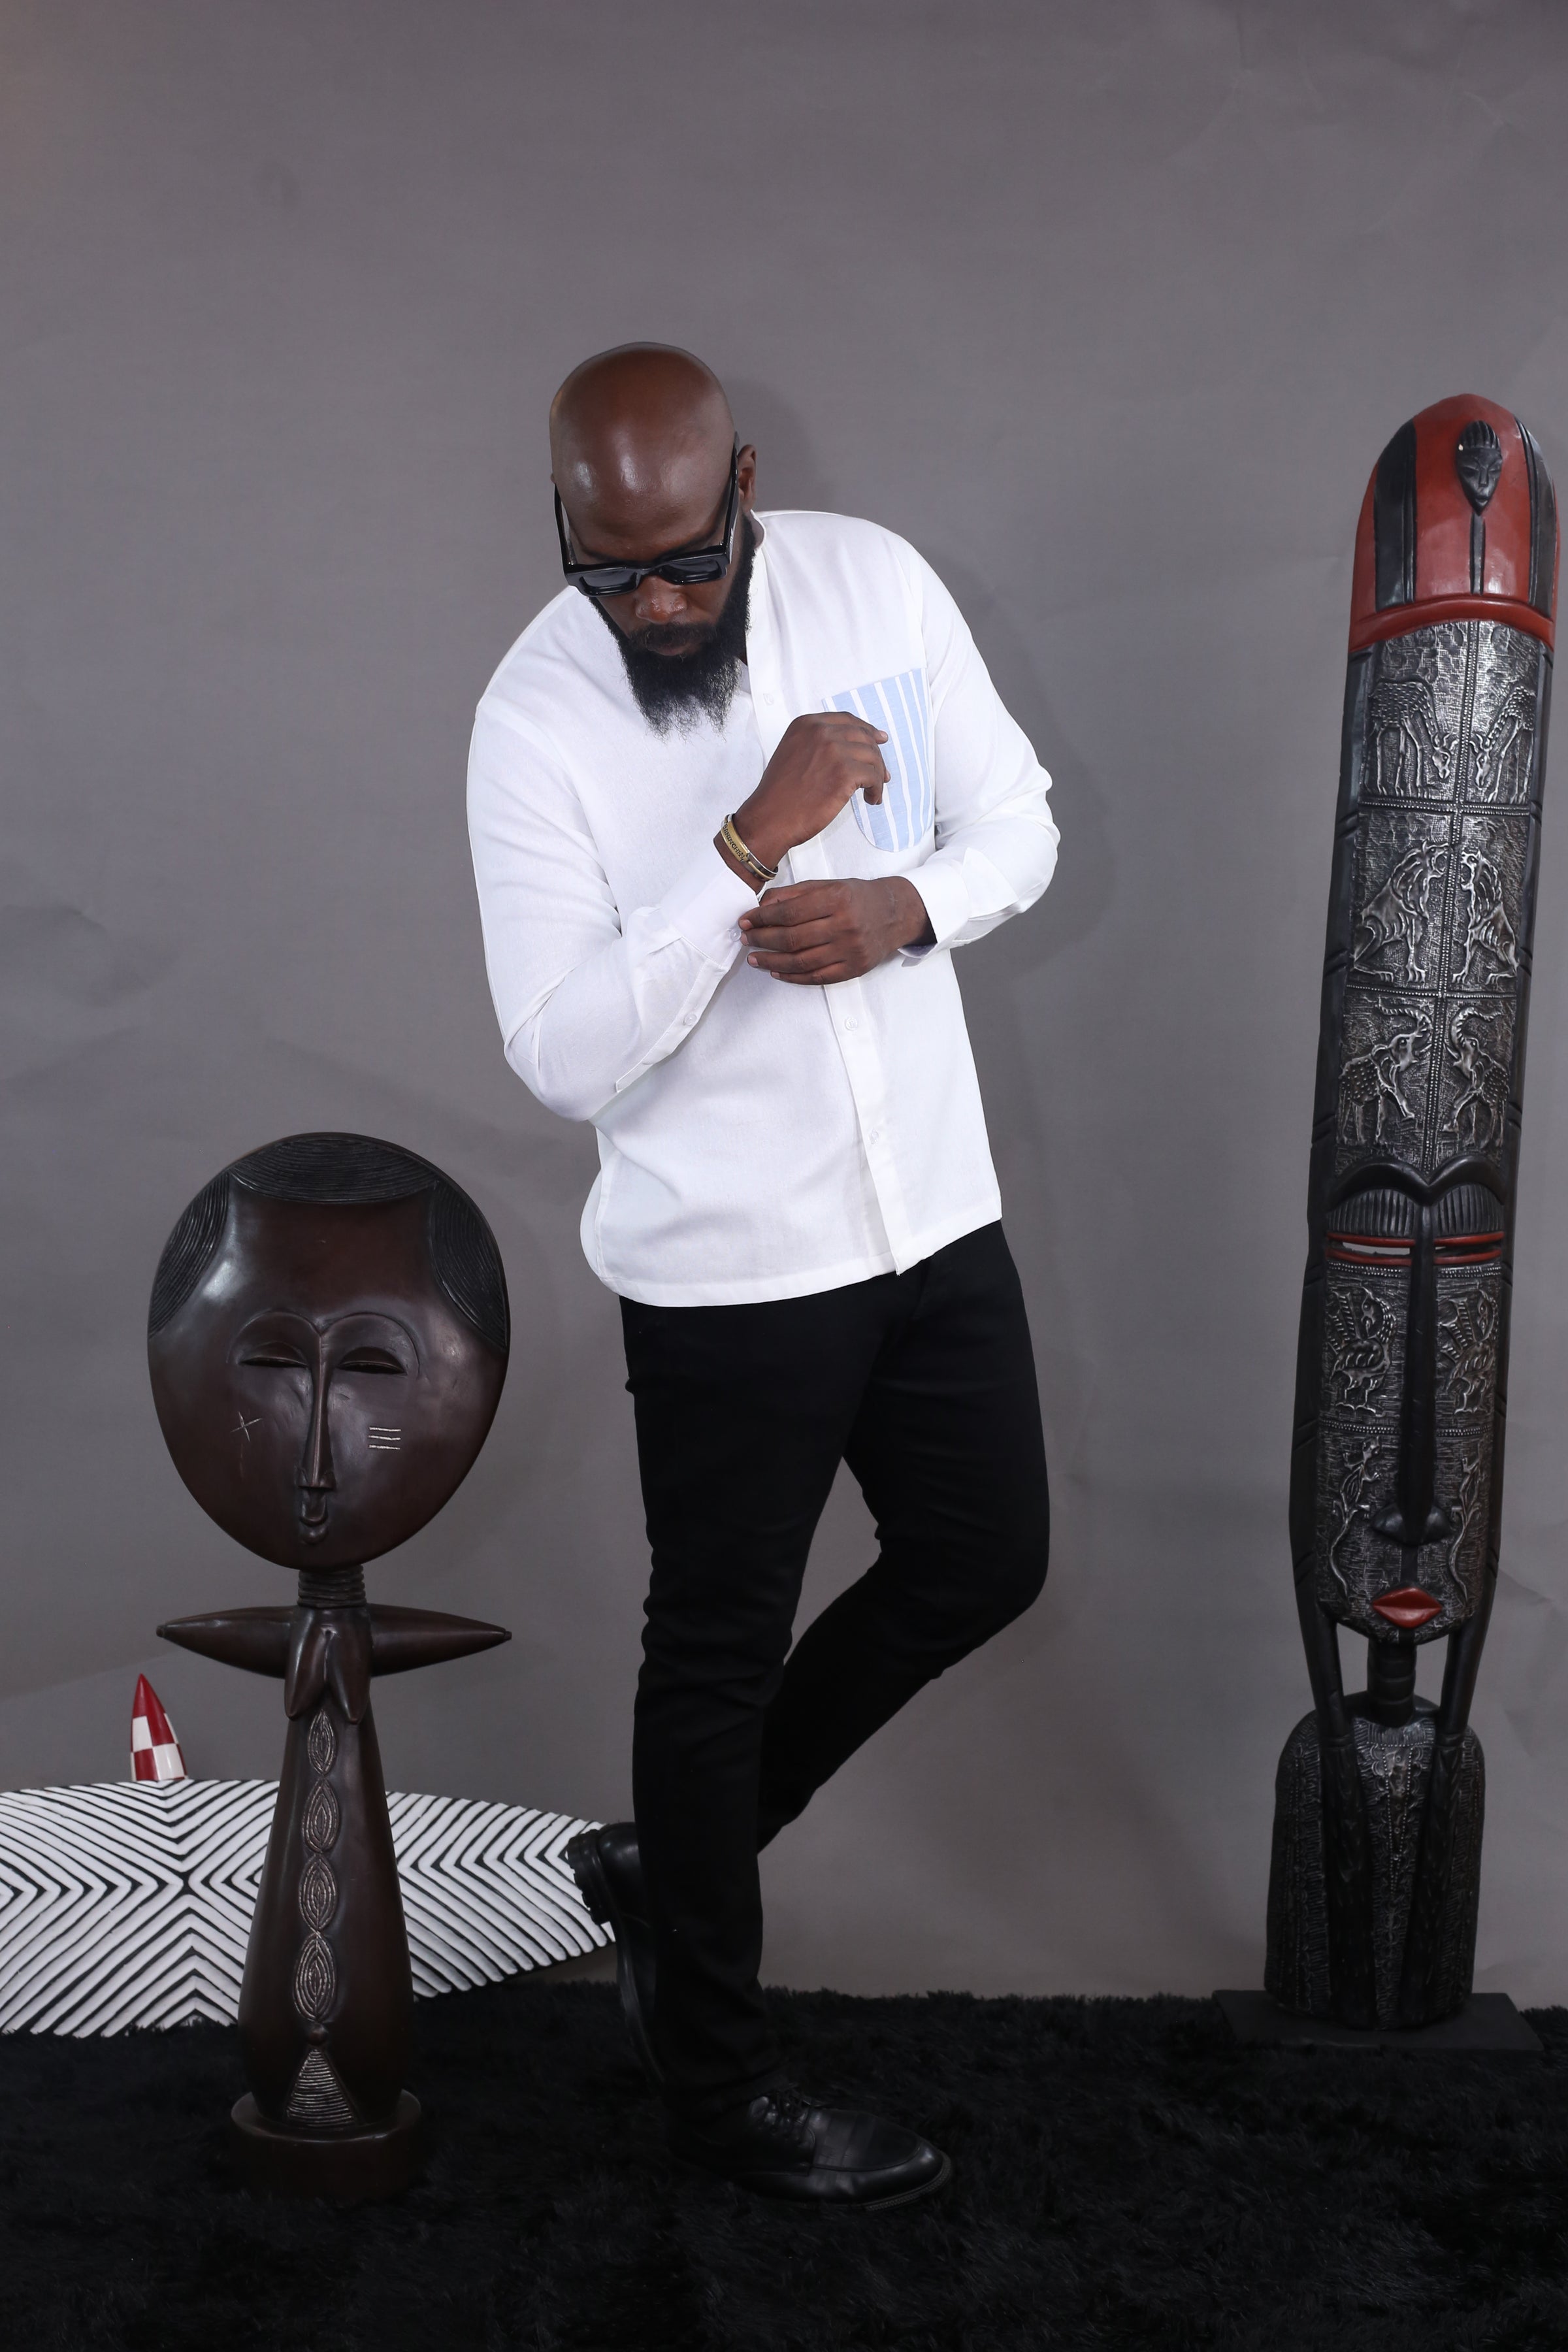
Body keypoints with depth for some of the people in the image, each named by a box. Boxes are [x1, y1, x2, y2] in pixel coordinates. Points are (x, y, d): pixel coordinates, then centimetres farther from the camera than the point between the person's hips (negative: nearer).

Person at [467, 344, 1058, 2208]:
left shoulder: (877, 584, -3)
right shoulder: (535, 720, -16)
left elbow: (1018, 822, 5)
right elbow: (562, 1055, -22)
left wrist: (903, 902, -17)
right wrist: (755, 838, -28)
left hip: (936, 1213, 6)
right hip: (726, 1266, -5)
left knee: (984, 1561, 15)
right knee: (719, 1651, 7)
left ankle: (668, 1859, 35)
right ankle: (715, 2084, 27)